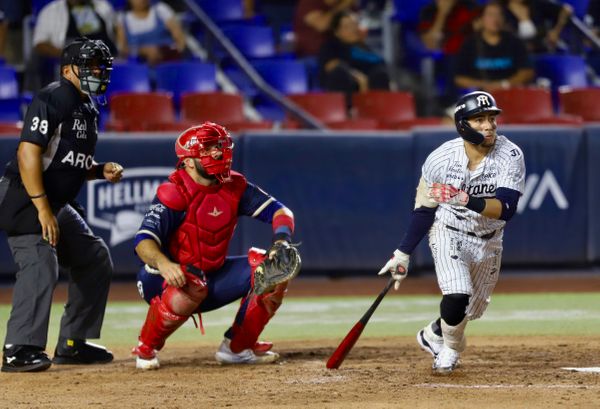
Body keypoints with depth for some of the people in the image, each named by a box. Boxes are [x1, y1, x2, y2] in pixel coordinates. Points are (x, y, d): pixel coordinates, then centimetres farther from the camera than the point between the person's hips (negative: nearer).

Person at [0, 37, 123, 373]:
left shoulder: (89, 110, 14)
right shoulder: (53, 99, -15)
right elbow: (28, 153, -23)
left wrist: (101, 170, 2)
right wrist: (42, 209, -26)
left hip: (57, 203, 10)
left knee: (96, 260, 13)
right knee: (41, 266, -24)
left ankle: (73, 344, 19)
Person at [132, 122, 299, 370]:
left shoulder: (234, 187, -2)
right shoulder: (173, 194, -19)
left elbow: (279, 211, -4)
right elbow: (143, 242, -30)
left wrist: (281, 242, -26)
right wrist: (163, 264, -52)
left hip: (214, 278, 6)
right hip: (173, 277, -6)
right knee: (191, 289, -40)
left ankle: (237, 347, 3)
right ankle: (146, 349, -12)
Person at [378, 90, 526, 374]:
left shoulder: (510, 156, -21)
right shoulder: (441, 159, -21)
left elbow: (505, 209, -31)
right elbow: (424, 209, -7)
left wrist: (469, 202, -47)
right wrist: (402, 254, -4)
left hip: (489, 241, 3)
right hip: (449, 233, -3)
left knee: (472, 310, 15)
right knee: (457, 295, -25)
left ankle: (433, 334, 47)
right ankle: (451, 348, 5)